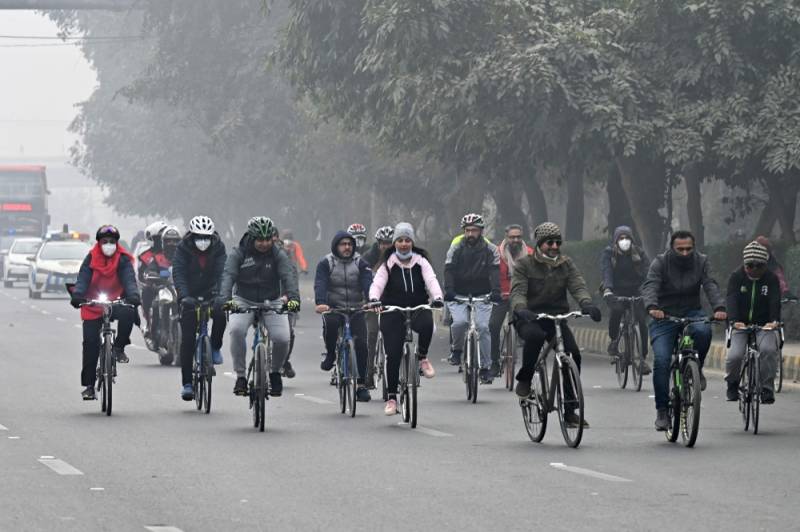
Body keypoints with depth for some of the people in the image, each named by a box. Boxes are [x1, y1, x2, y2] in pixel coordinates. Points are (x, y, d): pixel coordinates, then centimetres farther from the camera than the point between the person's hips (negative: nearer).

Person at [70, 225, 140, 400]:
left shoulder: (123, 259, -4)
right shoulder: (91, 259, -3)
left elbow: (129, 279, -15)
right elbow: (83, 279, -13)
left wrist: (133, 295, -35)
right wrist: (77, 295, -32)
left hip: (116, 302, 0)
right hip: (93, 308, 0)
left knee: (128, 314, -33)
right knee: (91, 344, -7)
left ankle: (119, 347, -7)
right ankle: (88, 385, 3)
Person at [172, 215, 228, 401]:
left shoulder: (218, 248, -9)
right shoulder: (183, 248, -13)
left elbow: (222, 272, -19)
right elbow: (178, 274, -23)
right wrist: (183, 296, -39)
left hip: (210, 293, 1)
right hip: (190, 296, -1)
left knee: (220, 314, -31)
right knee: (187, 339, -9)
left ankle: (215, 347, -3)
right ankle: (186, 383, -6)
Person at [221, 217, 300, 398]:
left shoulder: (278, 255, -7)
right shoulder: (238, 253, -9)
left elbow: (289, 276, -22)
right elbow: (228, 276, -22)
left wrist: (293, 297, -42)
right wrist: (226, 299, -41)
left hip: (272, 302, 1)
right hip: (244, 301, -1)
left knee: (282, 338, -20)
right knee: (236, 329, -30)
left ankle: (275, 372, 12)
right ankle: (240, 376, -16)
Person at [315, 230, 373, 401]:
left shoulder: (360, 263, 1)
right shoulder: (326, 263, -2)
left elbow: (368, 283, -14)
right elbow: (320, 284, -16)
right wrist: (320, 303, -36)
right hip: (333, 307, -2)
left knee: (361, 344, -9)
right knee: (330, 323, -35)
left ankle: (361, 385, 2)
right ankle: (330, 354, -8)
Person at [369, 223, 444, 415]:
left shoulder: (420, 261, 5)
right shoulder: (388, 263, 3)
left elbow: (431, 280, -11)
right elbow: (377, 283, -12)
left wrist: (437, 298, -32)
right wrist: (374, 299, -34)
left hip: (417, 307, 0)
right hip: (393, 311, 0)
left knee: (426, 324, -35)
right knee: (393, 355, -9)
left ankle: (422, 357, -7)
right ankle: (391, 397, 0)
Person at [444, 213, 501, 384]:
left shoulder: (491, 250, -4)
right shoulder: (456, 248, -4)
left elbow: (494, 272, -16)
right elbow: (449, 270, -15)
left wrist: (495, 291, -34)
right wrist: (449, 290, -33)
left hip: (482, 296, 0)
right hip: (458, 294, 0)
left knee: (483, 327, -14)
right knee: (460, 322, -26)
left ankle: (485, 368, -4)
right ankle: (456, 349, 4)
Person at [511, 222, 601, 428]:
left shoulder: (566, 264, 8)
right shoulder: (525, 264, -2)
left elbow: (578, 286, -7)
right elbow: (517, 291, -15)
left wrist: (587, 304, -30)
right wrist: (520, 309, -39)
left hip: (557, 318, 4)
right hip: (530, 318, -4)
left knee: (573, 354, -17)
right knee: (535, 336, -39)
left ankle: (569, 410, -5)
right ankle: (524, 380, -14)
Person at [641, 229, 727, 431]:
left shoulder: (701, 262, -2)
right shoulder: (660, 263, -9)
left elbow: (711, 286, -15)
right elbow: (650, 286, -24)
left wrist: (719, 307, -35)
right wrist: (652, 307, -46)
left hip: (692, 313, 1)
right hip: (664, 316, -1)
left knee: (703, 331, -34)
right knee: (661, 360, -17)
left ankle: (696, 369, -5)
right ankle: (662, 410, -6)